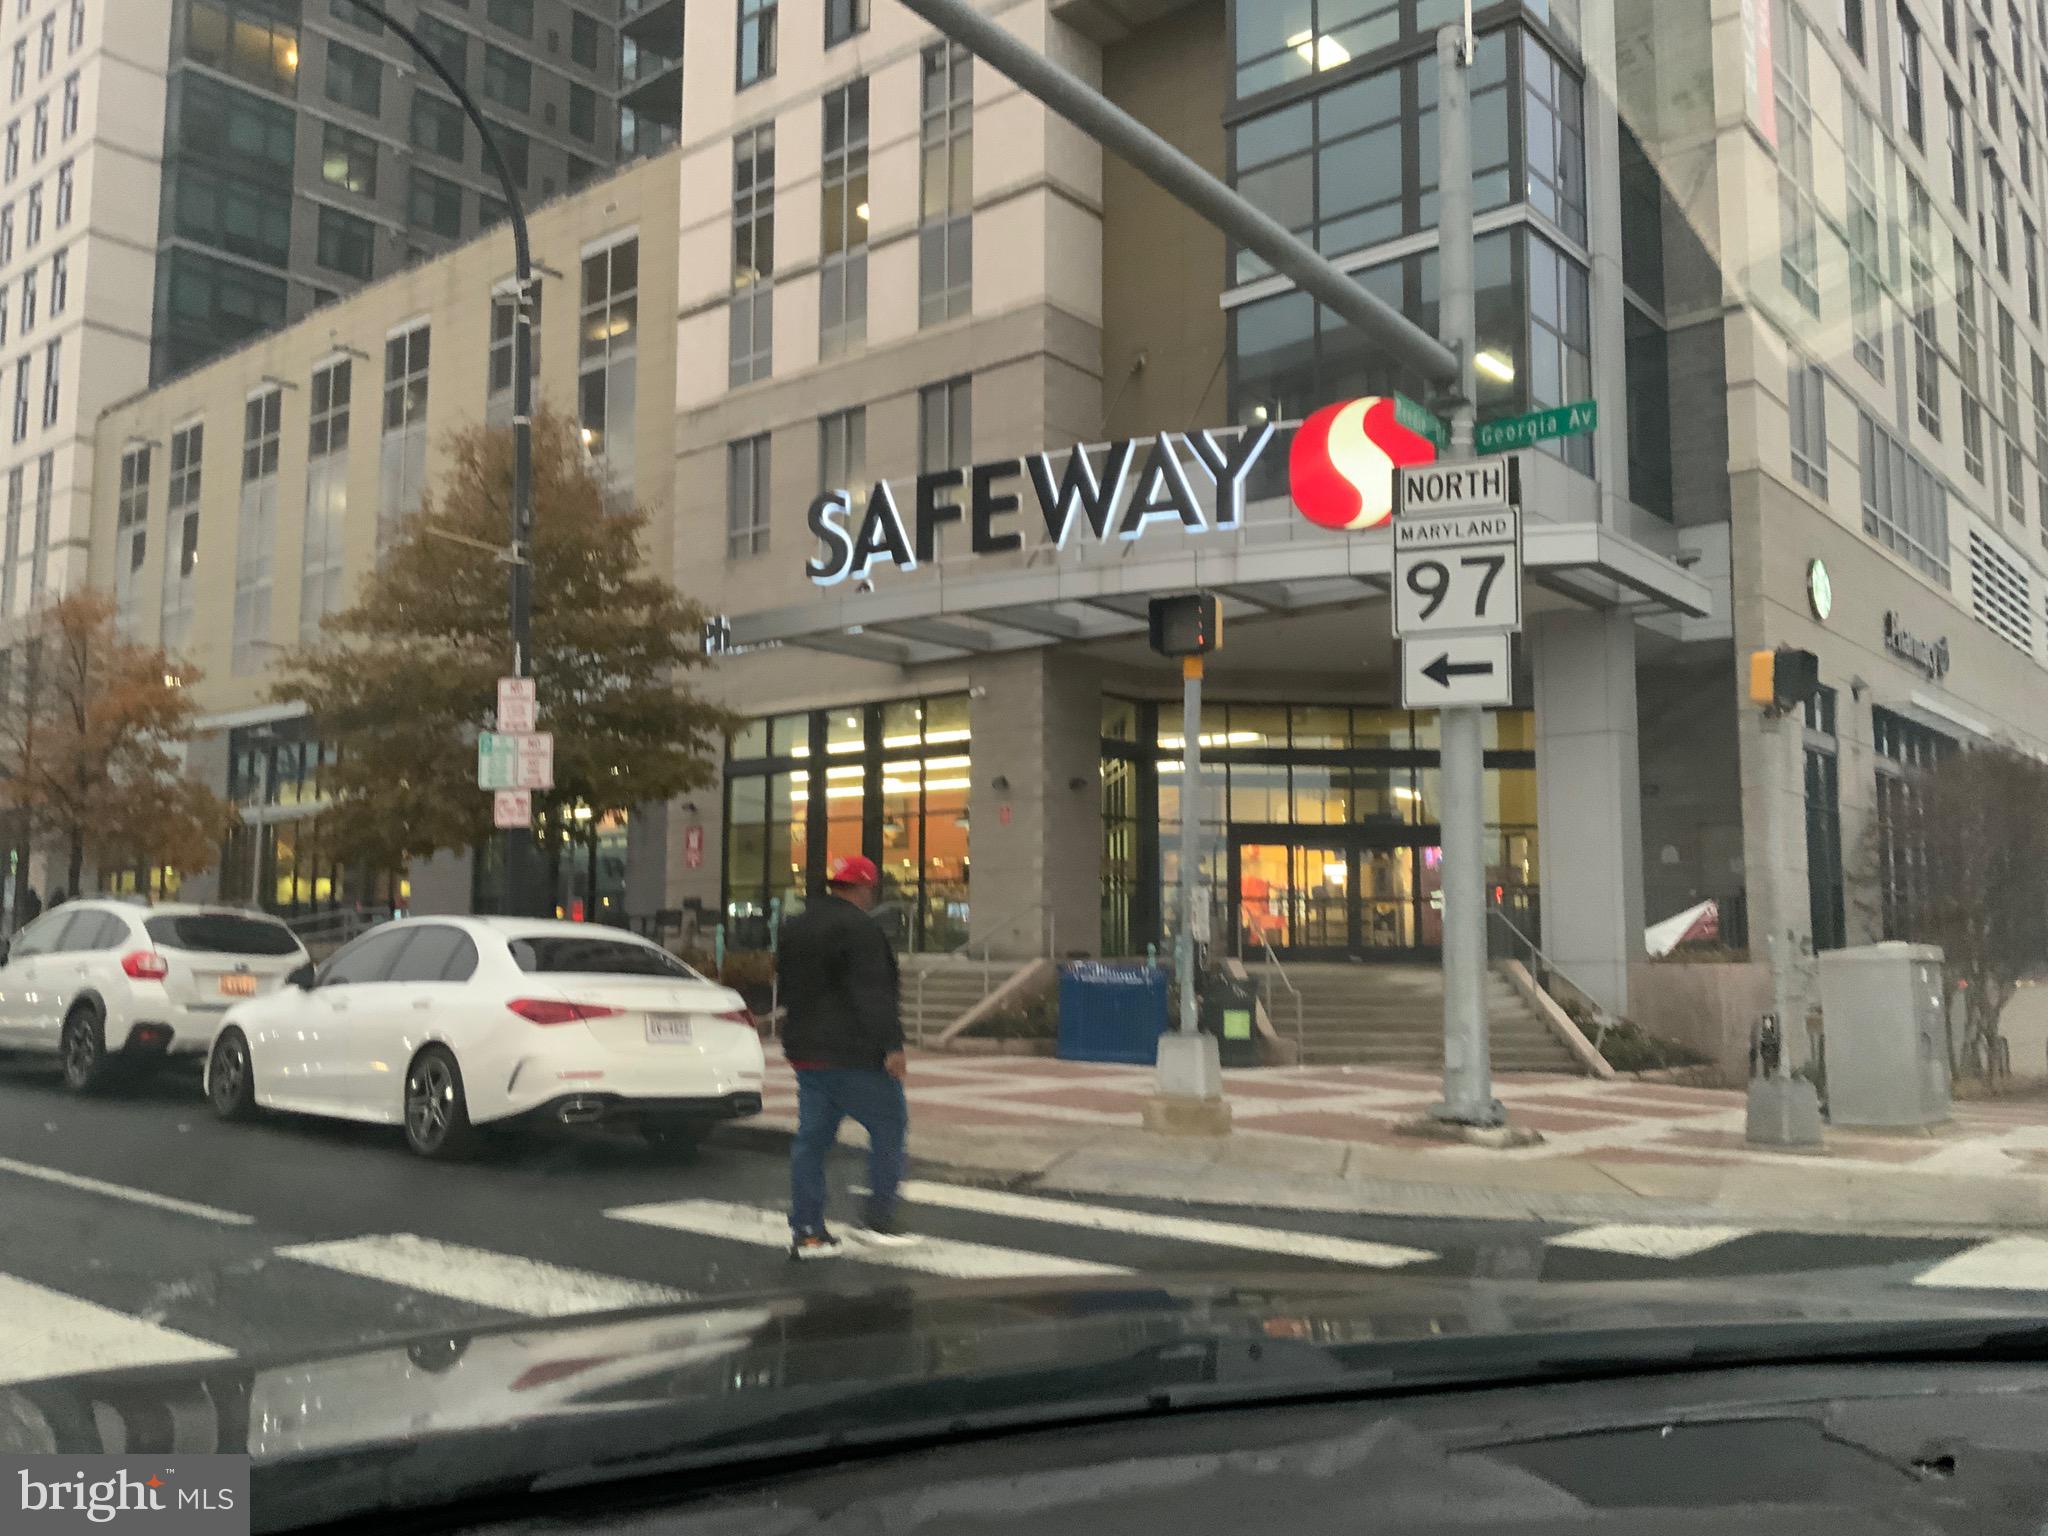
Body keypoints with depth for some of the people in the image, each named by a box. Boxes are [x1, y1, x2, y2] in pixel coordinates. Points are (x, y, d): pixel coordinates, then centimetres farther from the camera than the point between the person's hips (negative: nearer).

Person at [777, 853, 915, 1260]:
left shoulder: (794, 928, 15)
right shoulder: (859, 928, -13)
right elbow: (874, 994, -21)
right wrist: (891, 1045, -22)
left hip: (806, 1051, 8)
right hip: (855, 1054, -8)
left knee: (812, 1137, 9)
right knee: (889, 1127, 5)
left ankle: (806, 1231, 9)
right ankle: (878, 1217, 4)